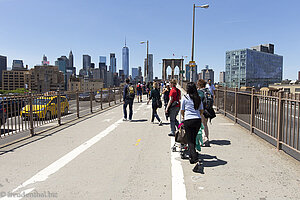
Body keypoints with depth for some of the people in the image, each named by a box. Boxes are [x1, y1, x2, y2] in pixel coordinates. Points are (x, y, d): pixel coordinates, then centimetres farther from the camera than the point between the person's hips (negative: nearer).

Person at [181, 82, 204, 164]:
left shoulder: (185, 97, -1)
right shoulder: (198, 98, 9)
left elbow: (182, 110, 8)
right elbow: (201, 110, 15)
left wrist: (183, 116, 27)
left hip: (188, 120, -4)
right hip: (198, 120, 4)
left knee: (190, 140, 3)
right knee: (193, 139, 18)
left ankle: (194, 157, -9)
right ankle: (191, 156, 29)